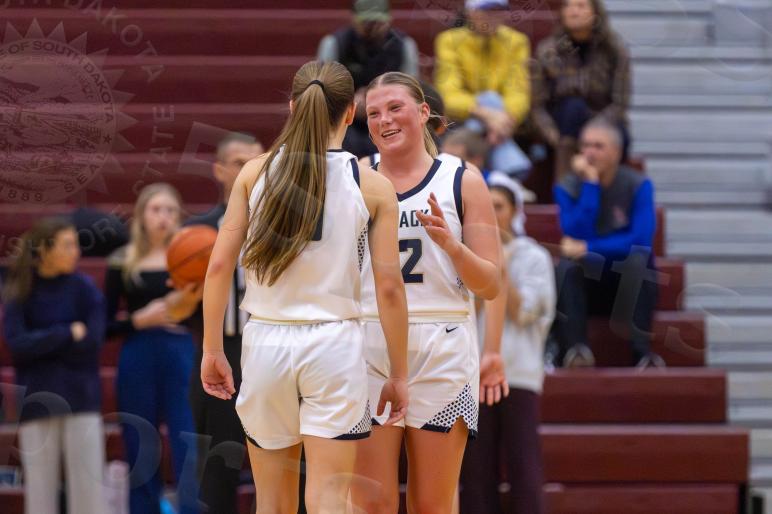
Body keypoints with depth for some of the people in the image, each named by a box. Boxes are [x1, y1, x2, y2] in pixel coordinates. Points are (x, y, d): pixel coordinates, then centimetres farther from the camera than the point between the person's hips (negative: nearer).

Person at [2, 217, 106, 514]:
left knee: (87, 482, -3)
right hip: (37, 401, 0)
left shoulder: (84, 288, 1)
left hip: (81, 399, 0)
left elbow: (91, 342, -8)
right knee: (40, 486, 3)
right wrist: (68, 333, -10)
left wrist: (41, 343, -6)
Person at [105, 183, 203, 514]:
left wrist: (189, 303, -20)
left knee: (189, 451, -10)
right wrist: (140, 320, -9)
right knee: (141, 457, 6)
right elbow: (106, 325, 7)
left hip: (182, 356, -1)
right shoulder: (122, 262, 6)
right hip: (137, 360, 1)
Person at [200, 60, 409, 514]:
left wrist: (212, 350, 7)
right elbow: (389, 287, -3)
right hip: (334, 344, -2)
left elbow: (219, 265, -1)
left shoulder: (256, 172, 2)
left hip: (266, 341, 2)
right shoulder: (373, 186, -2)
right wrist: (399, 375, 4)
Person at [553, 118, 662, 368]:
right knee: (566, 266, -30)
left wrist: (587, 249, -24)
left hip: (628, 282, -1)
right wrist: (590, 184, -20)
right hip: (585, 285, 1)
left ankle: (642, 351, -37)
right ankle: (575, 347, -42)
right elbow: (577, 235, -18)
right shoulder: (568, 187, -2)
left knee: (638, 259, -32)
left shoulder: (639, 186, -5)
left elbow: (641, 240, -18)